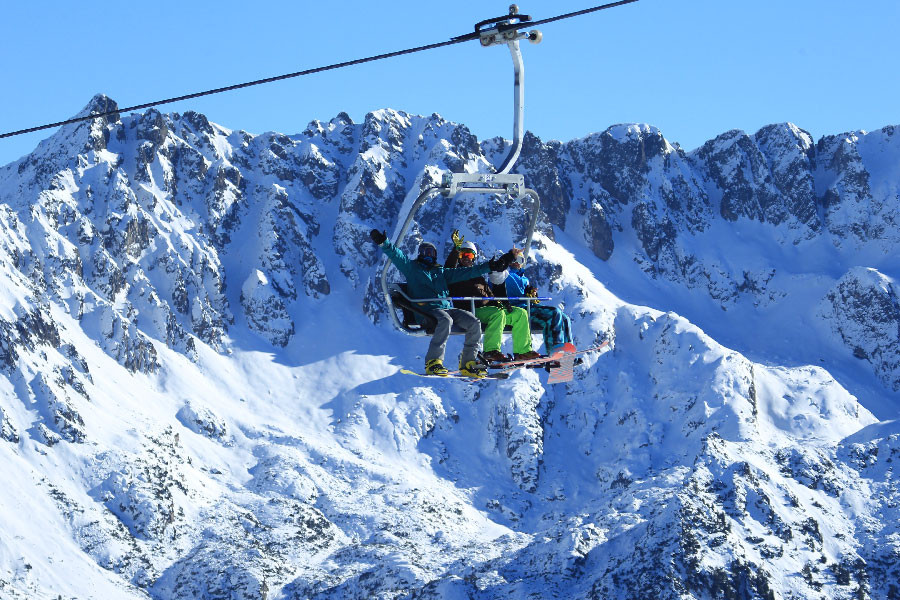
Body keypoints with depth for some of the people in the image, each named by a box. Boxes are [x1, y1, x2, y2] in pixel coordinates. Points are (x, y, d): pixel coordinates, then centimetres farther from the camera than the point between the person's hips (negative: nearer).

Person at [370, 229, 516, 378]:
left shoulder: (441, 272, 28)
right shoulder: (412, 268, 18)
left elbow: (466, 272, 25)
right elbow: (396, 255, 5)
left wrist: (491, 266, 19)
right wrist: (384, 243, -14)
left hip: (447, 308, 5)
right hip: (427, 309, -5)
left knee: (474, 323, -17)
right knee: (446, 320, -38)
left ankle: (467, 363, -10)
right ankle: (433, 362, -36)